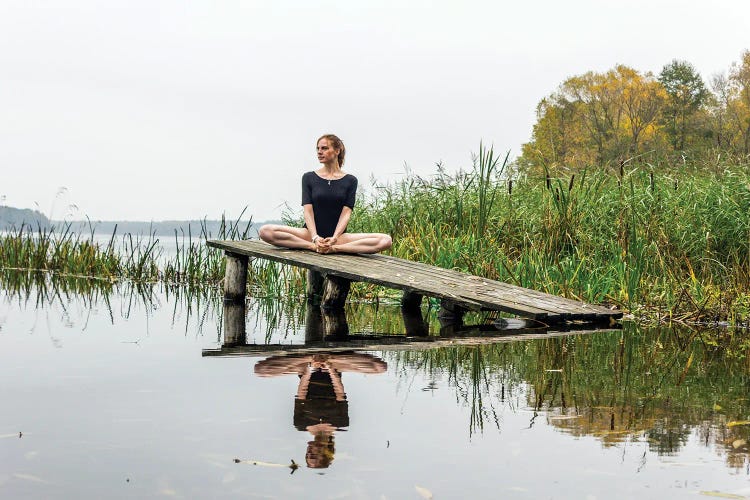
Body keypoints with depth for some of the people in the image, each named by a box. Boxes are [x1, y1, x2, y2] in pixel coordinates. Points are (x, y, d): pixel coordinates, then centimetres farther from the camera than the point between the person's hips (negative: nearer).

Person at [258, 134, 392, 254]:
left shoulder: (350, 181, 7)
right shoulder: (309, 178, 9)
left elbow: (346, 213, -3)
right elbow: (308, 211, -2)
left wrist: (334, 238, -21)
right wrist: (315, 238, -20)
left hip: (338, 236, 0)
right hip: (311, 233, 1)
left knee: (385, 240, -26)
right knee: (265, 231, -25)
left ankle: (335, 248, -32)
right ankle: (313, 246, -29)